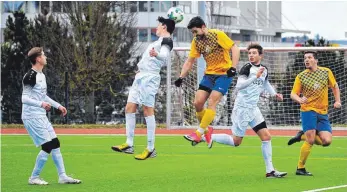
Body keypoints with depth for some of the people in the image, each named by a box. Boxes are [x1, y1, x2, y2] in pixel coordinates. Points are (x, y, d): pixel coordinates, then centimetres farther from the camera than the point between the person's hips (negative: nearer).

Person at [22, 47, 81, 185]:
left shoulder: (41, 75, 14)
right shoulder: (30, 76, -16)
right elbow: (24, 98, -21)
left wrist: (58, 106, 25)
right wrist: (41, 104, -35)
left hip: (41, 116, 10)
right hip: (32, 116, -10)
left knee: (55, 144, 8)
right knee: (47, 146, -11)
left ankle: (62, 176, 13)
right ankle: (34, 178, 0)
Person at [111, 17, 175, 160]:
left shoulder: (166, 41, -7)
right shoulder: (160, 41, 22)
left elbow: (165, 56, -26)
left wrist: (157, 54, -49)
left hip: (149, 78, -10)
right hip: (140, 77, 10)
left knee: (148, 110, -13)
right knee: (130, 108, 6)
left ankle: (150, 149, -13)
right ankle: (129, 145, 8)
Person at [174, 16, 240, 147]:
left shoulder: (218, 35, -13)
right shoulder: (196, 41, 5)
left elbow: (235, 49, -13)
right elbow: (190, 61, 10)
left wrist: (233, 67, -23)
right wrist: (181, 77, -1)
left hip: (224, 74, -6)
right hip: (209, 74, 6)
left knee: (212, 103, -17)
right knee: (197, 103, -5)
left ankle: (199, 133, -12)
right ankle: (206, 129, 15)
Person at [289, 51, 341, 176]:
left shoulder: (326, 72, 5)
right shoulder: (301, 76, -1)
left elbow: (334, 86, 19)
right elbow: (293, 94, -1)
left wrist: (337, 101, 7)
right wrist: (299, 99, -23)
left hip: (323, 113, 3)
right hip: (308, 110, -3)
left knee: (326, 141, -9)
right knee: (310, 140, -14)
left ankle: (302, 136, 16)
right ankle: (300, 168, -1)